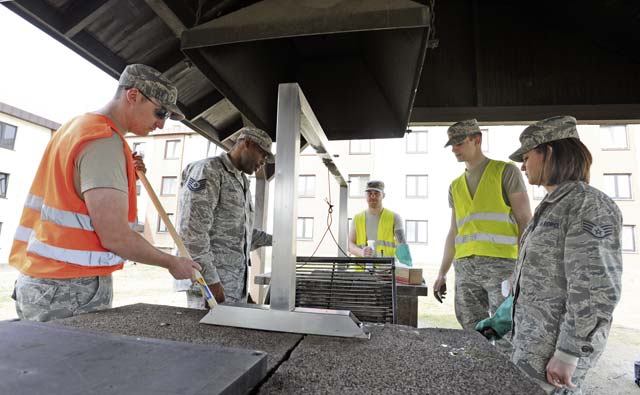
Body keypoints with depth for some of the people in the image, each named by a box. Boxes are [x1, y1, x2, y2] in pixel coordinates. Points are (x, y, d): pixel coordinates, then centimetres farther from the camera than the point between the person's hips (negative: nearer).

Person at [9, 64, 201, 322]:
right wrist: (172, 263, -11)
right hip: (72, 289, -10)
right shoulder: (105, 141, -19)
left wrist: (125, 173, 6)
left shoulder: (76, 125, 12)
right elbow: (114, 235, -24)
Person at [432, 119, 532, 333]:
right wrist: (442, 273, 16)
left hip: (501, 263, -5)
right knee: (471, 330, 6)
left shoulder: (505, 172, 5)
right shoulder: (455, 186, 18)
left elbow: (525, 220, -1)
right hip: (465, 267, 5)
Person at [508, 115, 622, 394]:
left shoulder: (589, 205, -17)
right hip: (534, 333, 8)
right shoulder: (552, 205, 11)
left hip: (556, 343, -8)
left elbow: (596, 291, -21)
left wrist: (568, 354, -20)